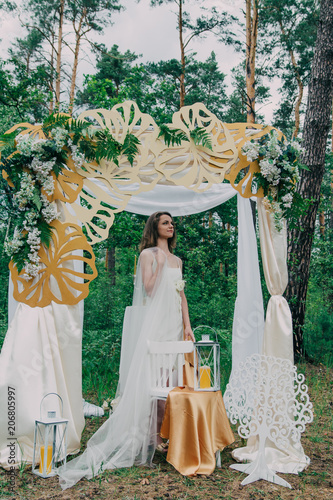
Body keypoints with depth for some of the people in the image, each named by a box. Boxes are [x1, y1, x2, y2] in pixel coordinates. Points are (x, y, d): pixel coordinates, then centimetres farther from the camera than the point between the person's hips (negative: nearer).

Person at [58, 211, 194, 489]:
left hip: (174, 322, 6)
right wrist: (159, 264, -15)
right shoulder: (148, 254, 0)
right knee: (149, 375, -8)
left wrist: (187, 326, 10)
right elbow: (149, 289, -11)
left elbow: (182, 295, 16)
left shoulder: (176, 260, 18)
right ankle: (143, 438, -3)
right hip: (155, 322, -6)